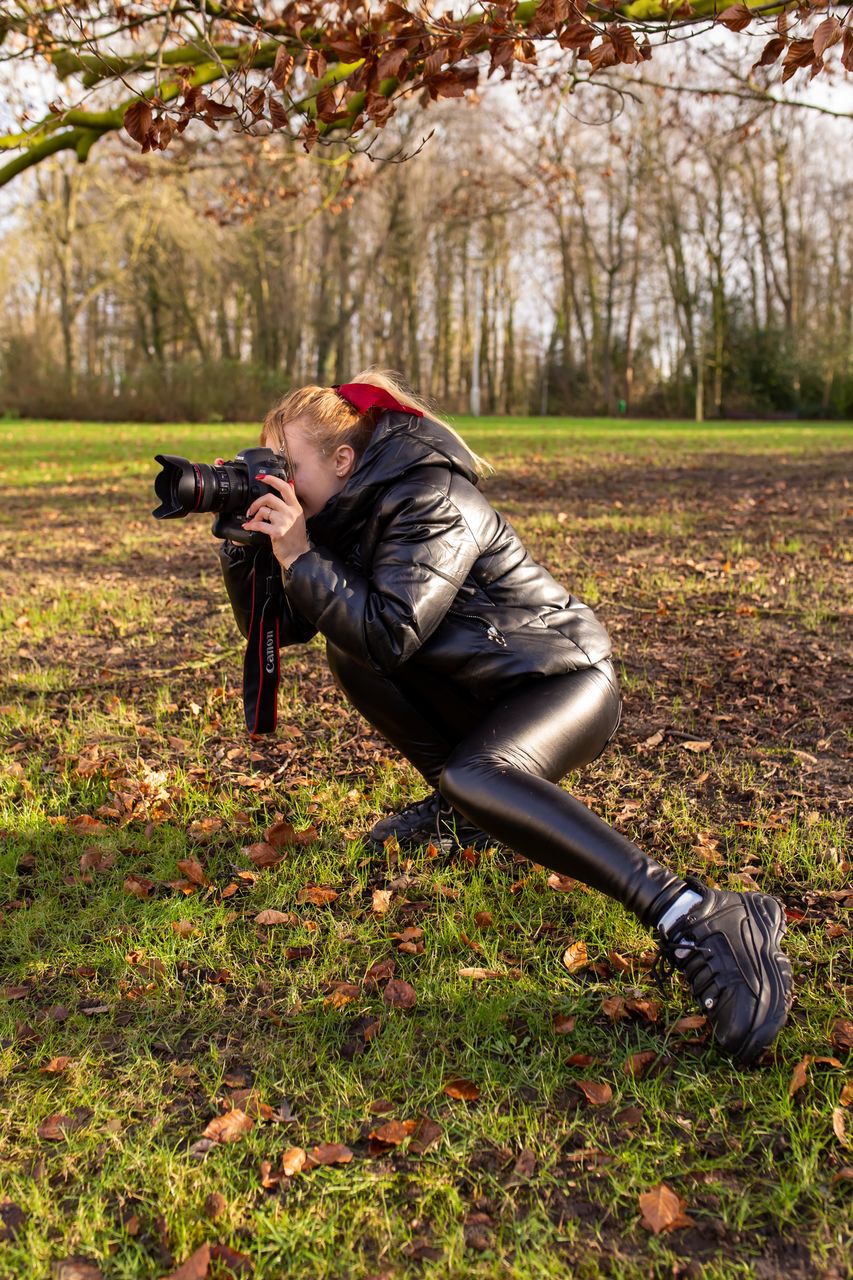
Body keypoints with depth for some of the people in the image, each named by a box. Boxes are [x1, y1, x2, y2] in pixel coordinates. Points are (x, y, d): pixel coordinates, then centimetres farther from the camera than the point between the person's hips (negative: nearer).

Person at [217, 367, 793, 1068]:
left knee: (475, 777, -36)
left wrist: (300, 556, -27)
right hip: (485, 688, 9)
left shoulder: (428, 502, -21)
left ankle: (702, 918, -40)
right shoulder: (343, 512, 5)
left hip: (569, 681, -9)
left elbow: (392, 634, -32)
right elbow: (277, 627, 6)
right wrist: (243, 540, -8)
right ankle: (461, 814, 7)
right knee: (348, 650, -2)